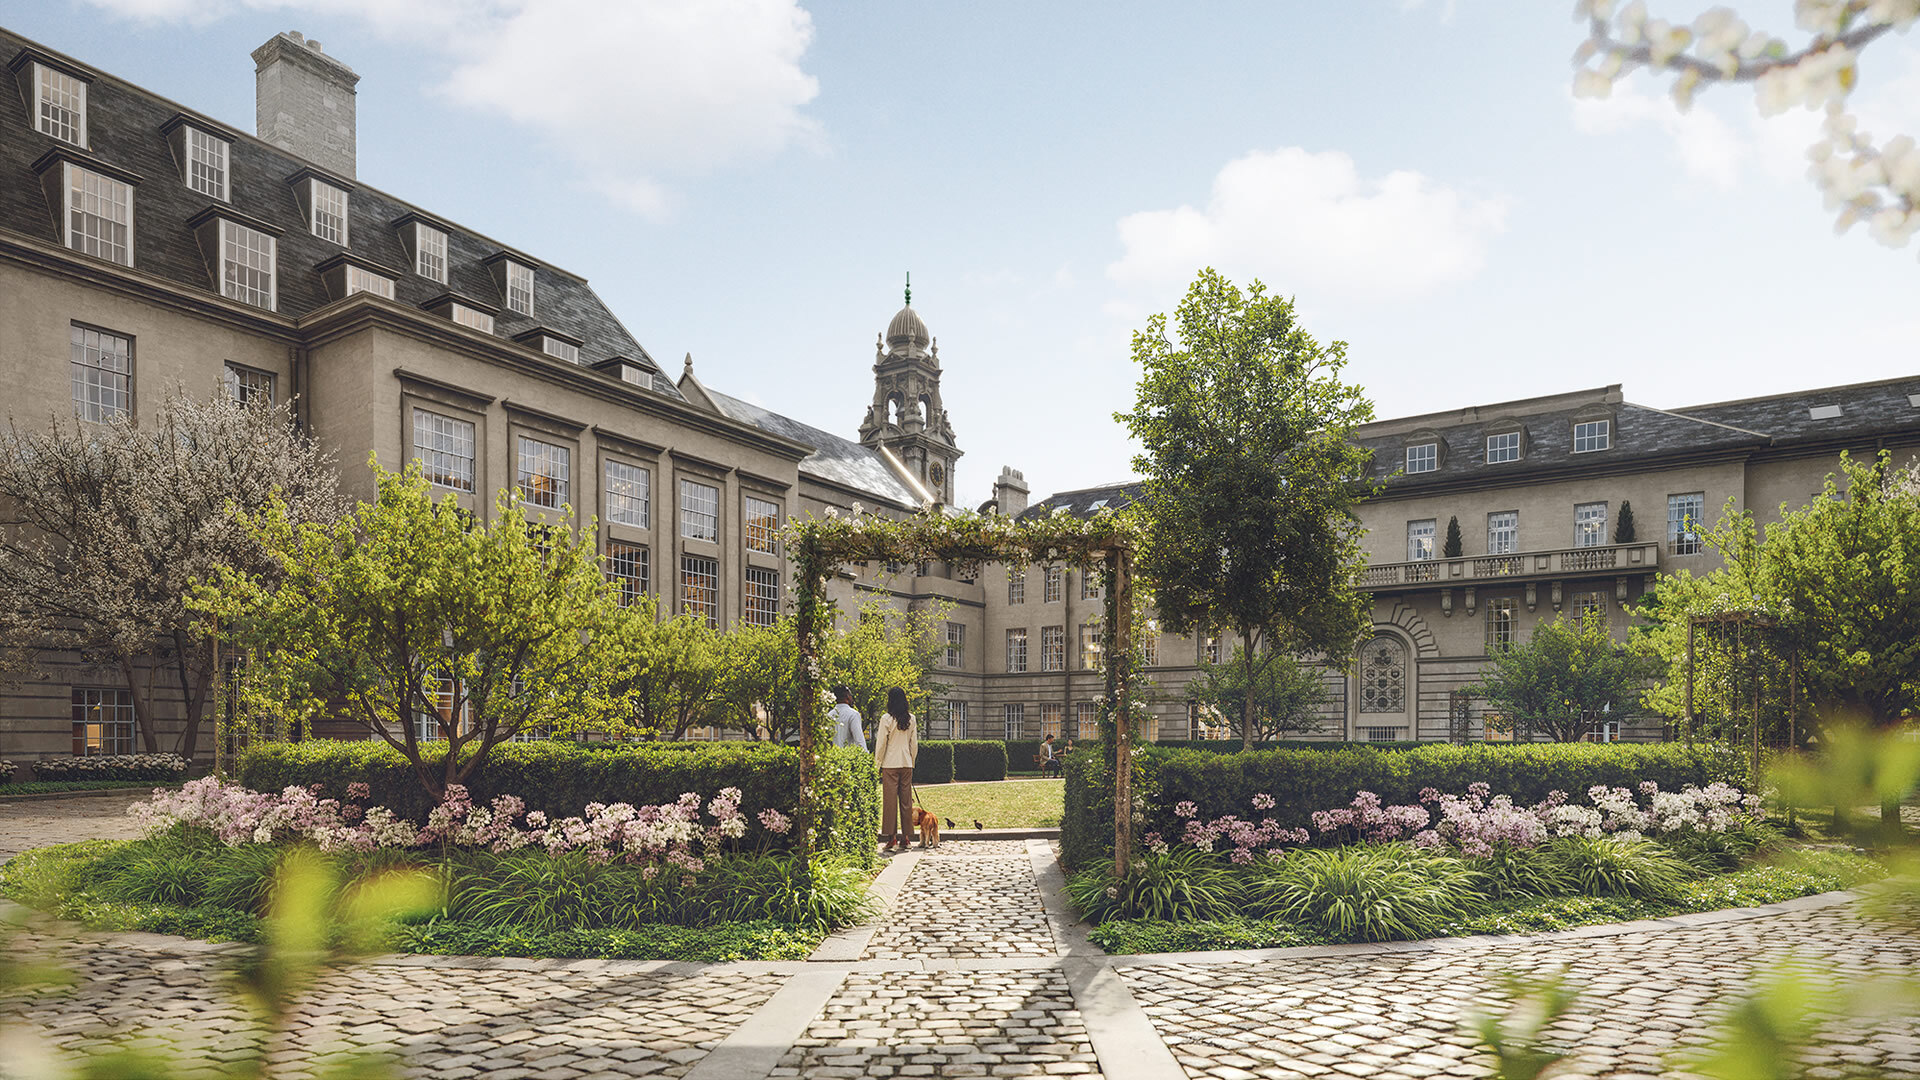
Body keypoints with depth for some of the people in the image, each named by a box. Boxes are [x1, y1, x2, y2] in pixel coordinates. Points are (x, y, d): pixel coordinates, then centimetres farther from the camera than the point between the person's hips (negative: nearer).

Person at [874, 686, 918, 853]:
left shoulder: (886, 719, -9)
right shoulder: (911, 719, 4)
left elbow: (881, 744, -6)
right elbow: (914, 744, 10)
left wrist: (877, 765, 3)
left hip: (890, 764, -4)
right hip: (907, 764, 4)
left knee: (890, 800, 0)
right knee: (906, 800, 8)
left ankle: (892, 838, 0)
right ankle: (906, 838, 11)